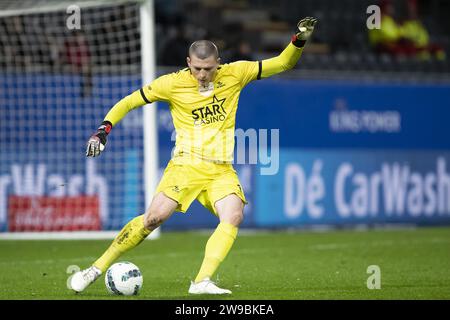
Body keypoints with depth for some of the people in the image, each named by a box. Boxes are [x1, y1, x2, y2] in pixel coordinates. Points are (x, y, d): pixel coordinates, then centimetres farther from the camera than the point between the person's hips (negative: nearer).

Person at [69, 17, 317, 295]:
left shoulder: (234, 74, 1)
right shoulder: (173, 83, -4)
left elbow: (282, 63, 9)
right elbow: (128, 103, 4)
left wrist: (299, 40, -8)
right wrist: (104, 129, -9)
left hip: (221, 170, 3)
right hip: (186, 165, -2)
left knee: (234, 216, -25)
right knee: (155, 217, -17)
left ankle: (202, 282, -28)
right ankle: (96, 269, -4)